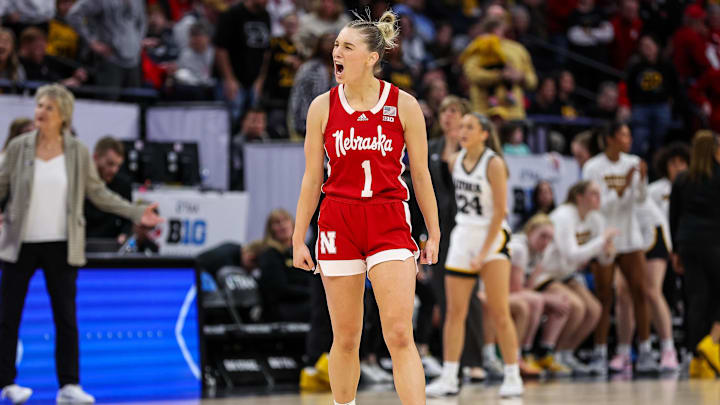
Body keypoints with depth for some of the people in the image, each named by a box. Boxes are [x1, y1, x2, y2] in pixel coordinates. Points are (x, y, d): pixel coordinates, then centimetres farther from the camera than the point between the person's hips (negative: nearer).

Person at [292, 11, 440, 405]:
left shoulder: (403, 105, 0)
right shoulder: (323, 107, 4)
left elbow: (420, 175, 6)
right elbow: (312, 179, 9)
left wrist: (434, 234, 6)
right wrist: (298, 239, 7)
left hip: (390, 224, -2)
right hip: (338, 221, 2)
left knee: (400, 335, -12)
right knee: (345, 338, 6)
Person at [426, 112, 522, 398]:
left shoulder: (494, 164, -12)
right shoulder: (454, 161, 5)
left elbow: (500, 211, -14)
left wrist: (484, 252, -18)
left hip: (493, 237, -5)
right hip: (462, 236, 6)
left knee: (499, 313, -7)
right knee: (454, 311, 1)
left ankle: (512, 377, 0)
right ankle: (449, 378, 4)